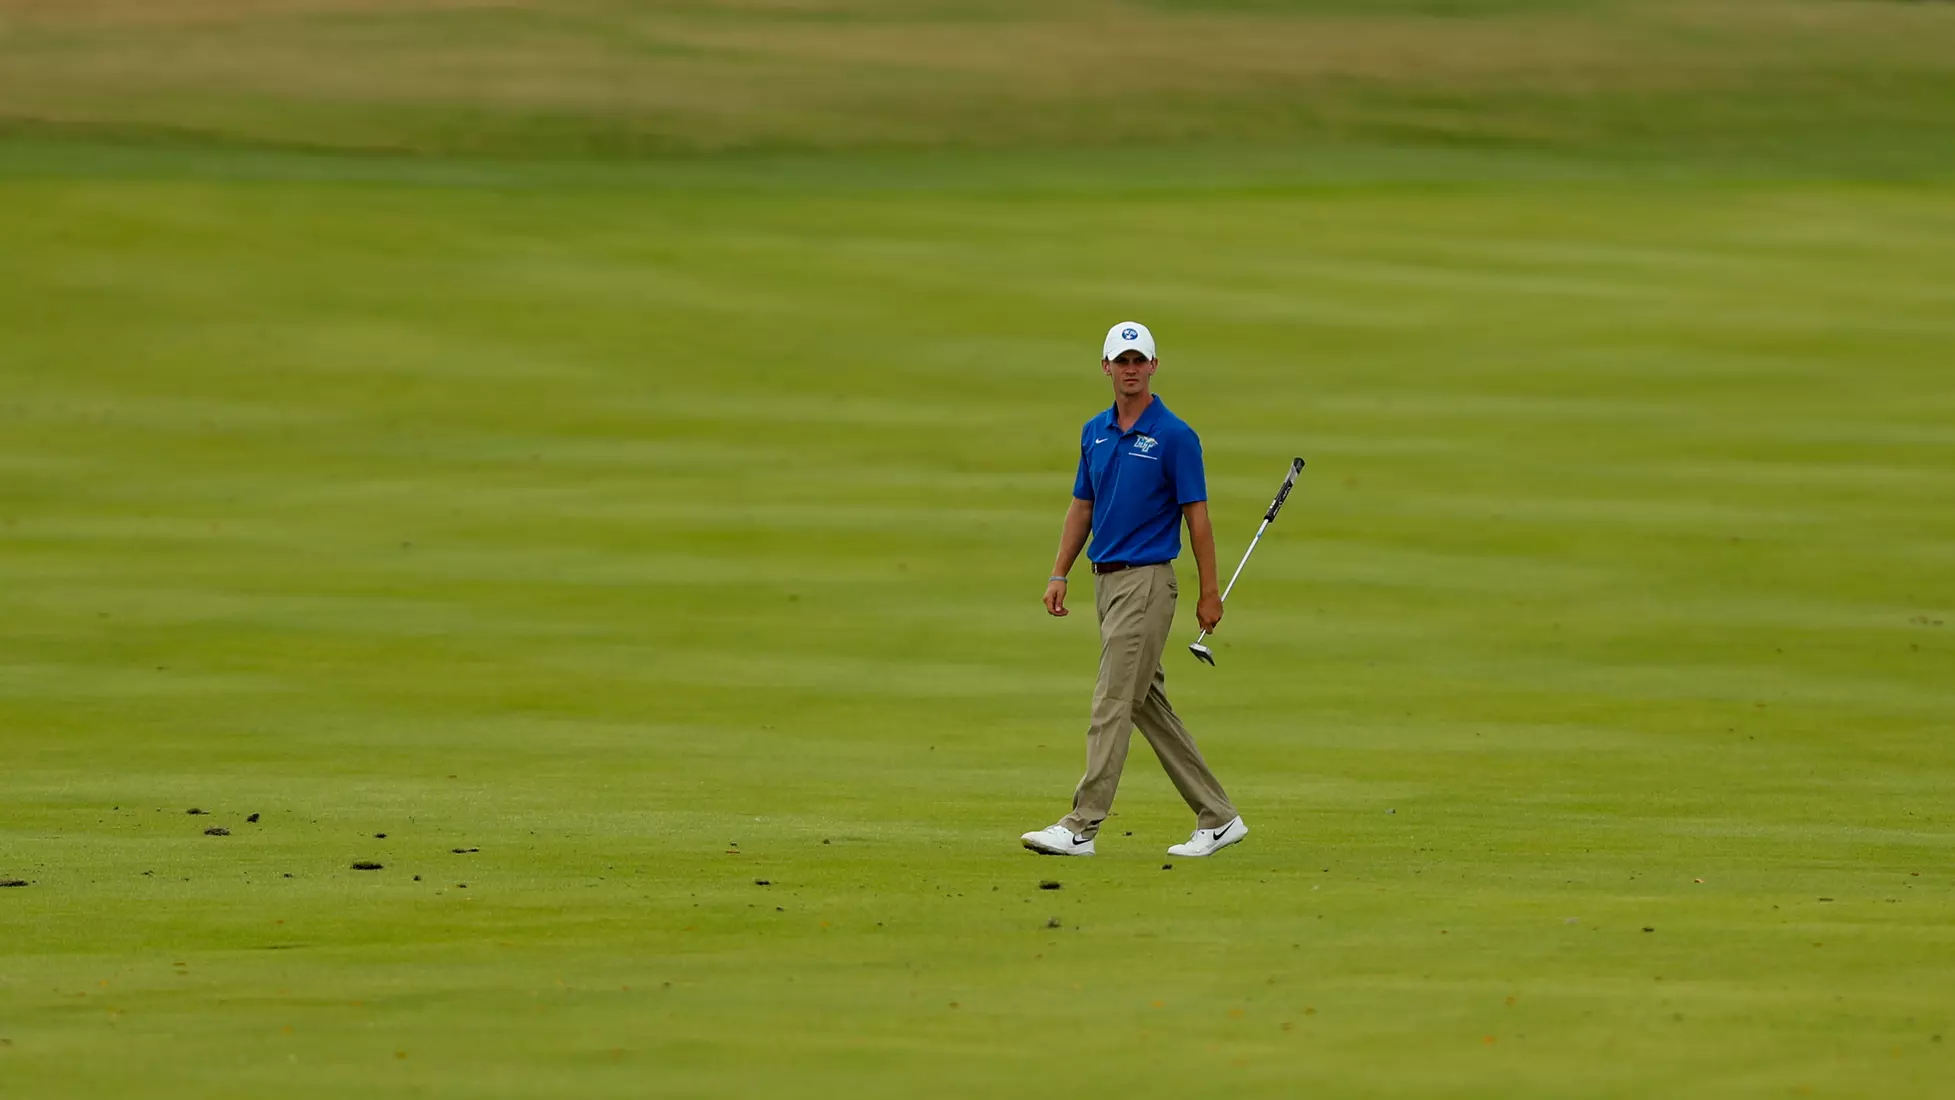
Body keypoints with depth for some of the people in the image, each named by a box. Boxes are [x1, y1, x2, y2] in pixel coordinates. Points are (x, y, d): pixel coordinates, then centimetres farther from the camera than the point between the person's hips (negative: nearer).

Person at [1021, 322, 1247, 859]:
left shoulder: (1174, 436, -9)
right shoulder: (1095, 432, 11)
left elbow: (1197, 514, -9)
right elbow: (1081, 507, 17)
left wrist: (1210, 592, -9)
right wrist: (1058, 575, 10)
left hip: (1147, 581, -8)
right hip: (1106, 579, 8)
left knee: (1113, 703, -10)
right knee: (1148, 704, 10)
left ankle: (1082, 826, -11)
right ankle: (1217, 817, 17)